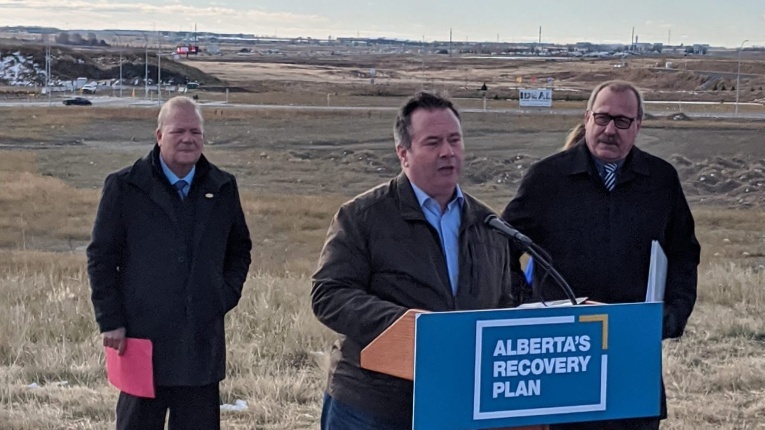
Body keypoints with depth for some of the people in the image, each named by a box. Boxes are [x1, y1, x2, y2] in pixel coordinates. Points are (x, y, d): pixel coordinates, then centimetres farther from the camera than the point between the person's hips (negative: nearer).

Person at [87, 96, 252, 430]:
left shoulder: (223, 188, 8)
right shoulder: (124, 187, -2)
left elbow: (240, 249, 20)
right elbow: (101, 258, 0)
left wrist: (227, 295, 4)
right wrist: (111, 321, -6)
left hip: (203, 343, 3)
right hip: (142, 340, -3)